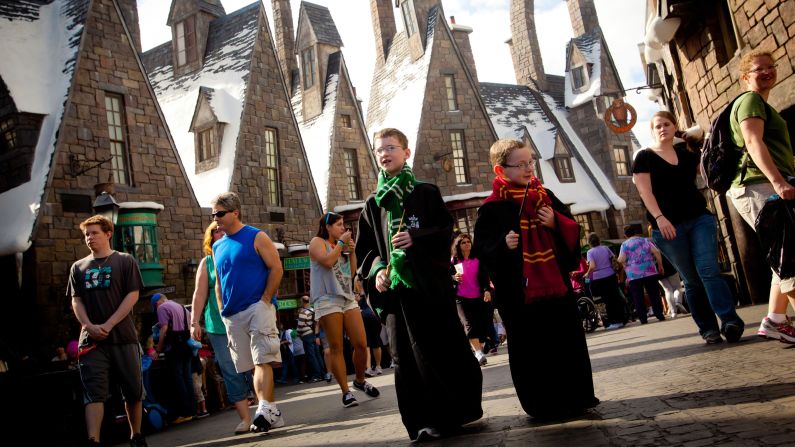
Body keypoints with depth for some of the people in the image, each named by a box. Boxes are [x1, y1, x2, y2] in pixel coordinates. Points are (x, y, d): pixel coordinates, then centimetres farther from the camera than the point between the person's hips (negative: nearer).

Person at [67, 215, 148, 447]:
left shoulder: (125, 261, 4)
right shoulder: (78, 267, 13)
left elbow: (132, 296, -4)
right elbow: (76, 301, 7)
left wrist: (108, 325, -13)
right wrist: (89, 326, -11)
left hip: (123, 336, -1)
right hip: (91, 339, 2)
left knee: (133, 391, 6)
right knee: (94, 392, -6)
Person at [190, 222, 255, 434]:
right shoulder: (207, 262, 9)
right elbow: (199, 295, 5)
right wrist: (195, 322, -3)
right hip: (219, 327, 1)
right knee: (231, 373, 0)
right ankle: (245, 418, 5)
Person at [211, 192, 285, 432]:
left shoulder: (256, 237, -2)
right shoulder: (217, 247, 16)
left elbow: (276, 268, -8)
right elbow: (218, 282, 21)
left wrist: (265, 300, -13)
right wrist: (222, 311, 10)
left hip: (258, 307, -6)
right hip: (232, 316, 6)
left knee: (262, 361, -13)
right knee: (253, 365, 8)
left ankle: (265, 409, -16)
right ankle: (271, 413, 14)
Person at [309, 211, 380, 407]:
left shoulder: (340, 246, 23)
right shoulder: (317, 241, 4)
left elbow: (352, 272, 20)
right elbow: (327, 261, -16)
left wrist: (352, 251, 11)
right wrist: (341, 243, -4)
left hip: (348, 299, 6)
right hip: (328, 300, -6)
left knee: (361, 344, -1)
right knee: (336, 348, -6)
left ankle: (360, 380, 20)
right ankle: (346, 392, -2)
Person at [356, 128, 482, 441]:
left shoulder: (426, 192, 7)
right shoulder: (373, 204, 13)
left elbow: (446, 229, 0)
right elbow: (365, 248, 12)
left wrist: (416, 237, -17)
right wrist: (376, 270, -7)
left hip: (431, 283, -2)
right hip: (396, 287, 2)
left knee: (449, 346, 1)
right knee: (409, 356, 2)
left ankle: (462, 409, 18)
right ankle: (426, 419, 10)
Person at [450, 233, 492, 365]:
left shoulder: (478, 259, 7)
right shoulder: (453, 261, 6)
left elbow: (485, 276, 4)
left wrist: (487, 290, -10)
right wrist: (454, 278, -8)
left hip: (478, 297, 2)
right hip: (460, 298, -2)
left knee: (481, 324, -1)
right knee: (468, 324, -17)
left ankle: (477, 349, 14)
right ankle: (479, 353, -27)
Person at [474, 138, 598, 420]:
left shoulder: (545, 196, 10)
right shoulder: (492, 208, -6)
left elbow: (572, 230, 13)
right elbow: (481, 247, -7)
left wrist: (556, 223, -7)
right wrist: (503, 245, -25)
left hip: (556, 283, 5)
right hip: (520, 289, -4)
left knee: (569, 341, 11)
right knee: (532, 350, 2)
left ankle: (577, 397, 28)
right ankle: (544, 405, 17)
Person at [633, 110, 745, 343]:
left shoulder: (687, 153, 15)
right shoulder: (644, 157, 4)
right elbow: (645, 191, -6)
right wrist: (659, 218, -20)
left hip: (700, 218, 2)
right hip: (668, 226, -2)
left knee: (709, 270, -13)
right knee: (692, 280, 1)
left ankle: (731, 321, -18)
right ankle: (708, 328, 8)